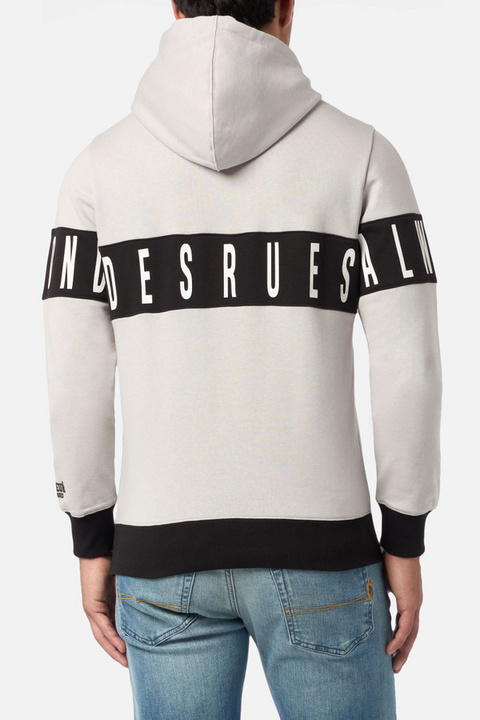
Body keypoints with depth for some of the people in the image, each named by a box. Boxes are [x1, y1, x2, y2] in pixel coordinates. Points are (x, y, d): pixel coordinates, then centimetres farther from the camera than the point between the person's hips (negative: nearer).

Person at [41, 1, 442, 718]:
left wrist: (93, 545, 7)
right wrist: (405, 541, 2)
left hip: (165, 552, 2)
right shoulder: (360, 151, -4)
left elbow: (77, 374, -3)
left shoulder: (101, 163, 0)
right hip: (315, 551, -1)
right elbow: (408, 363, -8)